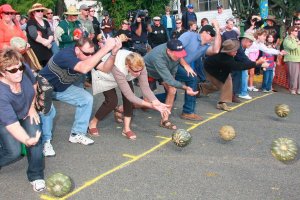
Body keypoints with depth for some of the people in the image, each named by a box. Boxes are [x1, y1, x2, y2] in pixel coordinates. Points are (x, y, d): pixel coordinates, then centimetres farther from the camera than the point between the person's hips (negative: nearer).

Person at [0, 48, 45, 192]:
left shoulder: (24, 69, -27)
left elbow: (33, 84, -3)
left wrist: (32, 107, -4)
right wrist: (27, 140, -59)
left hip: (26, 112, 4)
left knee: (35, 136, -18)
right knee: (14, 152, -17)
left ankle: (35, 176, 0)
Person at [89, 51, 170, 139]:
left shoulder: (139, 66, -33)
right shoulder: (118, 69, -46)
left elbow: (145, 87, -32)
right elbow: (129, 95, -45)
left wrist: (156, 102, -46)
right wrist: (151, 105, -47)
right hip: (105, 74, -5)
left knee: (129, 94, -17)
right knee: (112, 101, -18)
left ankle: (126, 128, -5)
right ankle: (93, 123, 8)